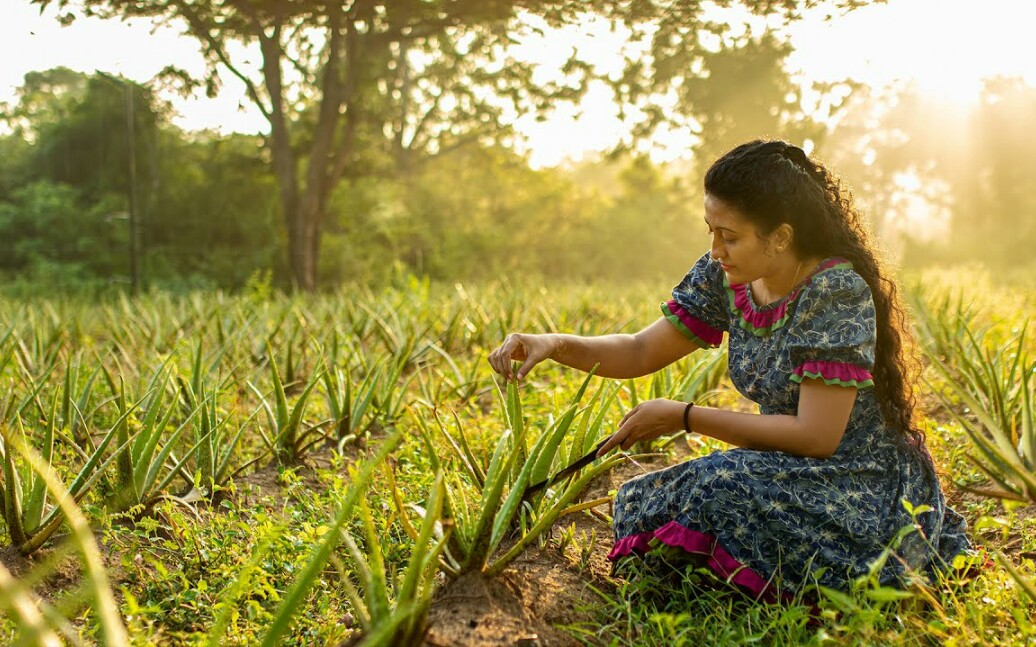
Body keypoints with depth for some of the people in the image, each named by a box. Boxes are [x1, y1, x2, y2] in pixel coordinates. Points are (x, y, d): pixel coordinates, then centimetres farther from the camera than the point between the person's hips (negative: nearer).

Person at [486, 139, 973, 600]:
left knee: (717, 491, -30)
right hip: (796, 477, 7)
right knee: (636, 502, -10)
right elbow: (641, 352, 5)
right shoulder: (727, 278, -2)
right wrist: (555, 345, -13)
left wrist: (685, 418, -21)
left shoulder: (837, 291, -23)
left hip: (870, 493, -6)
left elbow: (816, 436, -25)